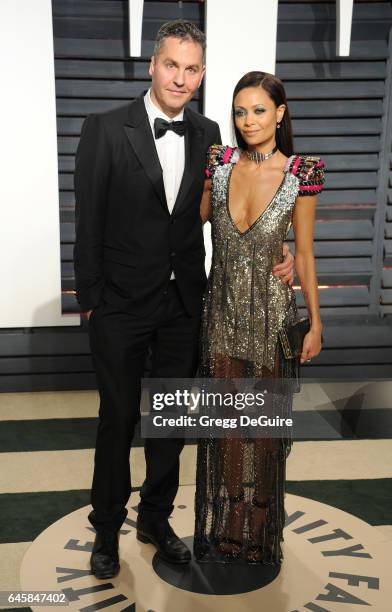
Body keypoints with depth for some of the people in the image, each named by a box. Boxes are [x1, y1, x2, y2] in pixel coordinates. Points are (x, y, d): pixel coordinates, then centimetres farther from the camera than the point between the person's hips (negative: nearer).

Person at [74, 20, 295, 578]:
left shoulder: (207, 134, 3)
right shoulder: (105, 130, -9)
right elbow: (89, 222, -8)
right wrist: (90, 299, -6)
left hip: (184, 303, 4)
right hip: (122, 304, -3)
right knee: (118, 419, 10)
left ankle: (156, 517, 38)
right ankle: (107, 527, 32)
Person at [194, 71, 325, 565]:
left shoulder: (300, 173, -8)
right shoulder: (218, 163, -2)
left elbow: (304, 254, -2)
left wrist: (315, 322, -1)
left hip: (271, 313, -2)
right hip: (222, 310, 2)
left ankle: (260, 533, 34)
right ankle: (220, 529, 34)